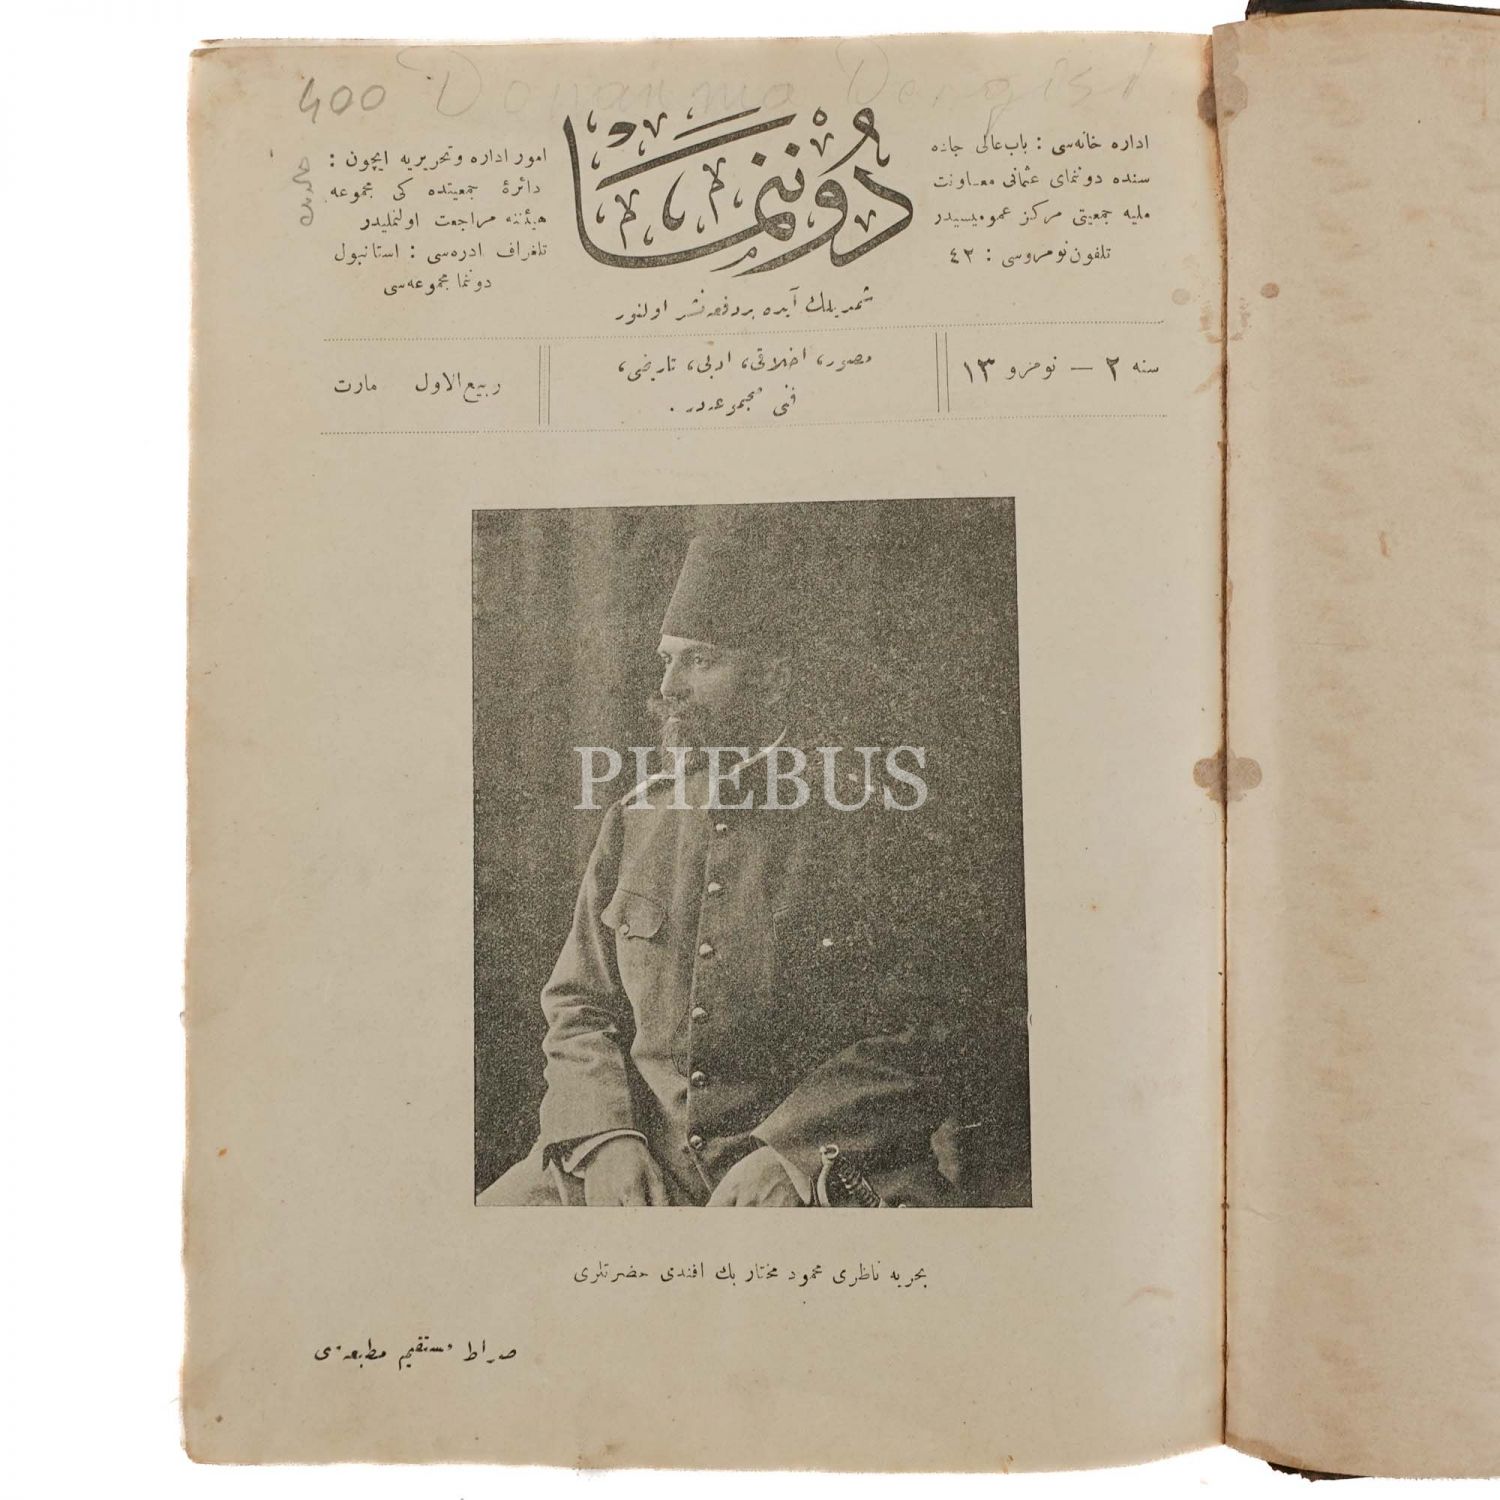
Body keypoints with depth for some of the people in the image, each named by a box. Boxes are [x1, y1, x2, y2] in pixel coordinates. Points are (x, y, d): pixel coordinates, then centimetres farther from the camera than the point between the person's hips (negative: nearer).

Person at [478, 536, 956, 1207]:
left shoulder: (868, 818, -4)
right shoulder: (633, 820, 9)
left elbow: (910, 1035, -4)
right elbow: (577, 1006, 12)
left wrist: (789, 1152, -16)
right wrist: (604, 1137, -5)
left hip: (823, 1167, -3)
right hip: (637, 1158, 3)